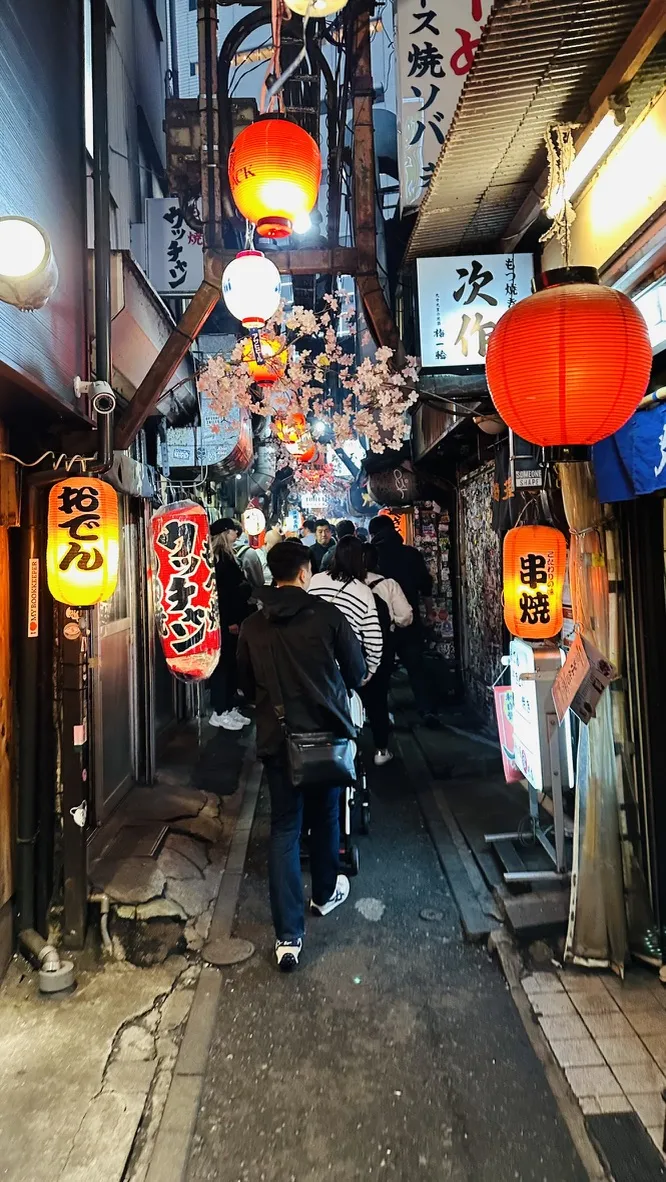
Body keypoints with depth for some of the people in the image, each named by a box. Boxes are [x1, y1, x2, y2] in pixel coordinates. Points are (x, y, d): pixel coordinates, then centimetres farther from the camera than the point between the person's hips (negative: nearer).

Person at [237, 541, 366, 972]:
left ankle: (288, 936, 4)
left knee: (284, 828, 7)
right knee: (326, 815, 21)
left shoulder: (252, 626, -3)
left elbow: (247, 684, 8)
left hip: (276, 737, 1)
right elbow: (357, 672, -2)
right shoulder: (328, 615, -10)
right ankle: (325, 893, 42)